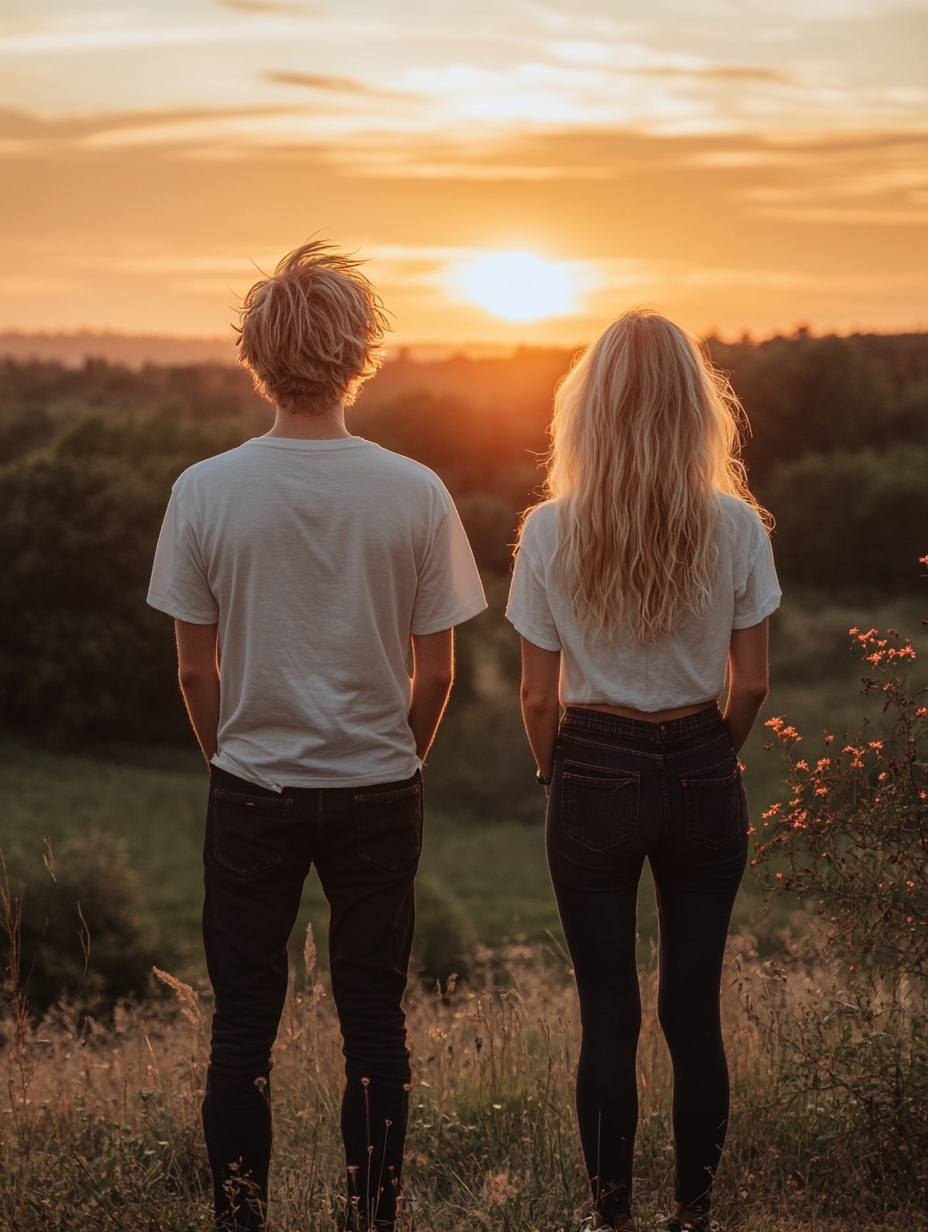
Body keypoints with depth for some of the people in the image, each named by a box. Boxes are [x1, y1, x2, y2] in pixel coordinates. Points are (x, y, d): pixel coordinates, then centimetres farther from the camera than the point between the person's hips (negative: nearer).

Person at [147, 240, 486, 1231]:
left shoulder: (205, 490, -9)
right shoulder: (415, 494, -9)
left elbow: (195, 673, -3)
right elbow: (434, 676, -3)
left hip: (251, 789, 0)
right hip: (377, 791, 0)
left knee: (241, 1027, 10)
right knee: (373, 1023, 12)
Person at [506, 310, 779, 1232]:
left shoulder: (551, 531, -10)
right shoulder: (734, 525, -8)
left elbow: (538, 696, -5)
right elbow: (751, 683, -2)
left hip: (595, 779, -1)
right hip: (702, 778, 1)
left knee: (607, 1018, 8)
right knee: (694, 1012, 11)